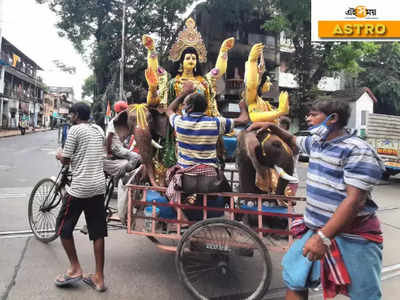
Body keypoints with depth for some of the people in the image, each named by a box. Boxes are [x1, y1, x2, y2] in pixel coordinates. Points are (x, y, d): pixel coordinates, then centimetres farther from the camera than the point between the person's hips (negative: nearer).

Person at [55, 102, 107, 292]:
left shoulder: (75, 130, -6)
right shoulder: (99, 130, 13)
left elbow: (65, 160, -5)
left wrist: (59, 156, 17)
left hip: (80, 187, -6)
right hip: (99, 186, 6)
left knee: (63, 226, 14)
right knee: (97, 232, 9)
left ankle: (75, 268, 19)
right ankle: (99, 277, 15)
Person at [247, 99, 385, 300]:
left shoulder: (358, 152, -18)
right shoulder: (316, 142, 8)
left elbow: (355, 200, -24)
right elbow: (292, 140, 30)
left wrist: (323, 237, -27)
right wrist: (271, 126, 18)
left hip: (352, 237, -7)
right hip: (317, 229, 7)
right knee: (294, 280, 12)